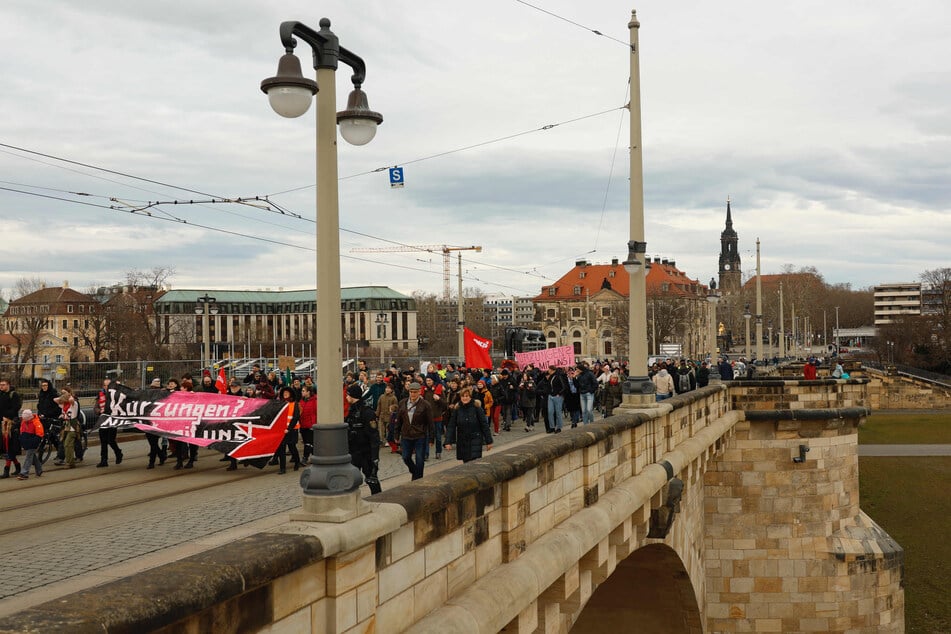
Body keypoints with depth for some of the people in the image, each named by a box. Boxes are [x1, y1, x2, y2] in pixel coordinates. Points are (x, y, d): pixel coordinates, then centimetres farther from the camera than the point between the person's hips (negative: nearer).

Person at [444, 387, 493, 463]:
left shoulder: (477, 408, -7)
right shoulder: (457, 410, 1)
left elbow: (484, 425, -3)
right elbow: (451, 426, 0)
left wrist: (488, 441, -3)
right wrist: (448, 442, -9)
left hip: (475, 440, -3)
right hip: (462, 442, 3)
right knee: (466, 462, 8)